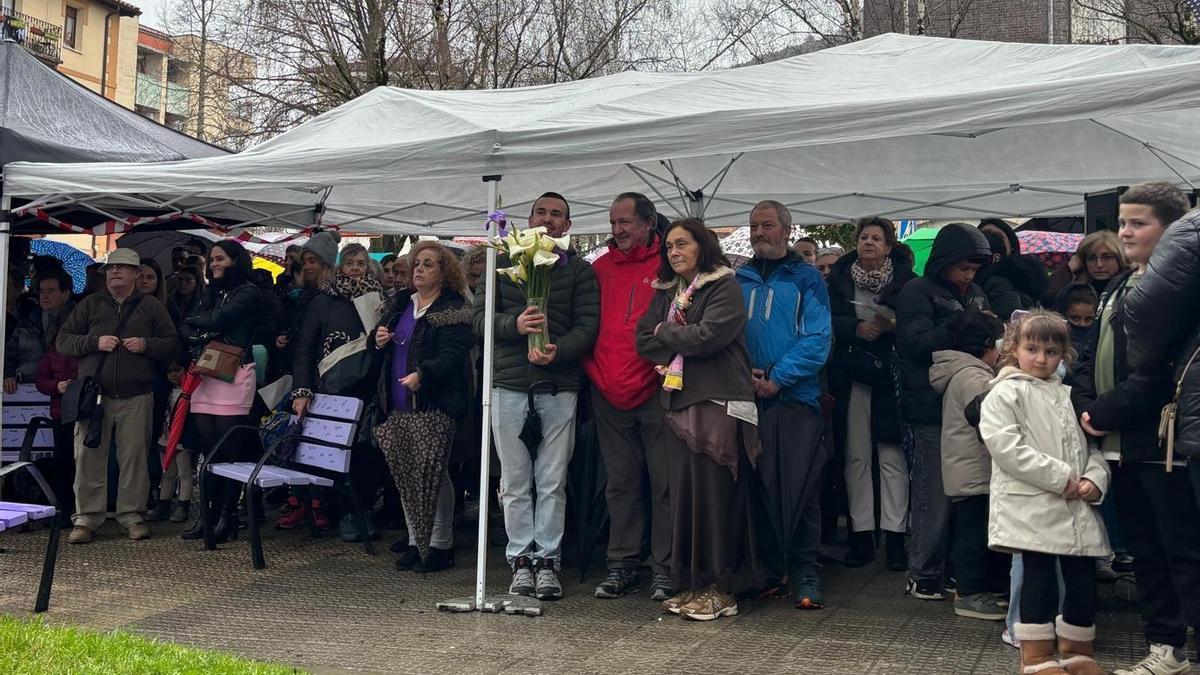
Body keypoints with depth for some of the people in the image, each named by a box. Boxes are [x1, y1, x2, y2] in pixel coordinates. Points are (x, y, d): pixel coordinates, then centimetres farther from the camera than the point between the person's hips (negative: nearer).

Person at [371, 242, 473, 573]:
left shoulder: (453, 309, -6)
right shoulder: (399, 303, 16)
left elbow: (452, 354, -17)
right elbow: (379, 343, 25)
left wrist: (422, 374, -31)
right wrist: (378, 340, 1)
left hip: (433, 405, -7)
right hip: (398, 404, 7)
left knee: (432, 473, -5)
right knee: (405, 473, 9)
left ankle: (441, 545, 6)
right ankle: (416, 541, 19)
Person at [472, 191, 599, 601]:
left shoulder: (579, 271, 9)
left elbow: (588, 325, -1)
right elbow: (480, 317, 5)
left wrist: (557, 351, -19)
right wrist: (514, 324, -15)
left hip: (559, 387, -1)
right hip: (509, 385, 1)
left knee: (552, 482, 2)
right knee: (515, 482, 4)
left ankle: (547, 560, 11)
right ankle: (521, 560, 13)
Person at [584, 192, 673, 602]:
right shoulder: (601, 268, 10)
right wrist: (595, 372, 7)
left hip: (655, 393, -4)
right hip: (610, 395, 4)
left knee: (664, 483, 0)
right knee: (621, 483, 10)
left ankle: (664, 569, 8)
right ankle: (622, 565, 18)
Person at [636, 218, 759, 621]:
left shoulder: (724, 287, -1)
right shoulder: (666, 292, 19)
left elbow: (709, 335, -15)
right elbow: (644, 341, 9)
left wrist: (665, 332, 0)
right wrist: (683, 343, -5)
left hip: (717, 402, -6)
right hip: (678, 402, 6)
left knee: (714, 495, -5)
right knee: (684, 493, 4)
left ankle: (718, 589, 1)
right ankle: (691, 584, 12)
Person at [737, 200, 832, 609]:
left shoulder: (806, 279, 4)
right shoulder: (738, 280, 14)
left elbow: (817, 338, -6)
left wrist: (778, 378, -14)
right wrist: (743, 373, -8)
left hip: (795, 396, -3)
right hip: (746, 398, 3)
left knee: (799, 487, -4)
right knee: (758, 486, 6)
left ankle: (804, 571, 5)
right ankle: (766, 567, 16)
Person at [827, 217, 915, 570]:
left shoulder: (906, 280, 2)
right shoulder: (840, 278, 8)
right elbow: (827, 321, 0)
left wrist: (891, 326, -18)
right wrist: (857, 328, -14)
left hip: (890, 378, -2)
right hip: (850, 376, 2)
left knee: (892, 457, -3)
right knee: (856, 457, 4)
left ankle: (895, 537, 2)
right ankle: (861, 537, 10)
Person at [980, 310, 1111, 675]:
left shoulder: (1070, 396, 18)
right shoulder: (1004, 394, -3)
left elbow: (1092, 444, 19)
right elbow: (1005, 446, -15)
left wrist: (1095, 479, -3)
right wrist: (1061, 477, -16)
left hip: (1076, 508, 6)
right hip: (1032, 506, -6)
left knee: (1083, 577, 8)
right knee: (1040, 577, -3)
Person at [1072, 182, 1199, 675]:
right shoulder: (1118, 288, 17)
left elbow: (1159, 371, -20)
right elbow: (1093, 357, 15)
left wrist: (1105, 414, -16)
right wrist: (1086, 408, -2)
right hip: (1119, 445, 9)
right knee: (1145, 552, 14)